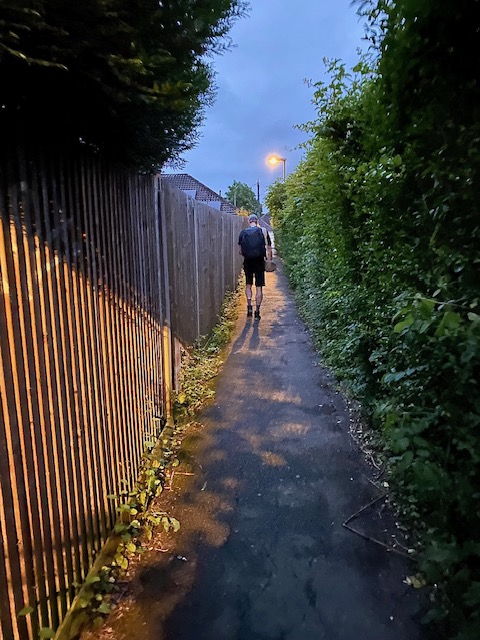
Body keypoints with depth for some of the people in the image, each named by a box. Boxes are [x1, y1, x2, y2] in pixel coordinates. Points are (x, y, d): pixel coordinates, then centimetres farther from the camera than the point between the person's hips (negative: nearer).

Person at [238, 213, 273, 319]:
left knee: (248, 285, 18)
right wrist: (269, 261, 10)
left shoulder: (243, 232, 3)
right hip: (259, 261, -1)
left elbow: (240, 250, 5)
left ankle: (249, 306, 5)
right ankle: (257, 311, 4)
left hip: (248, 261, 1)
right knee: (259, 287, 4)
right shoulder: (263, 231, 0)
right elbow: (269, 249, 0)